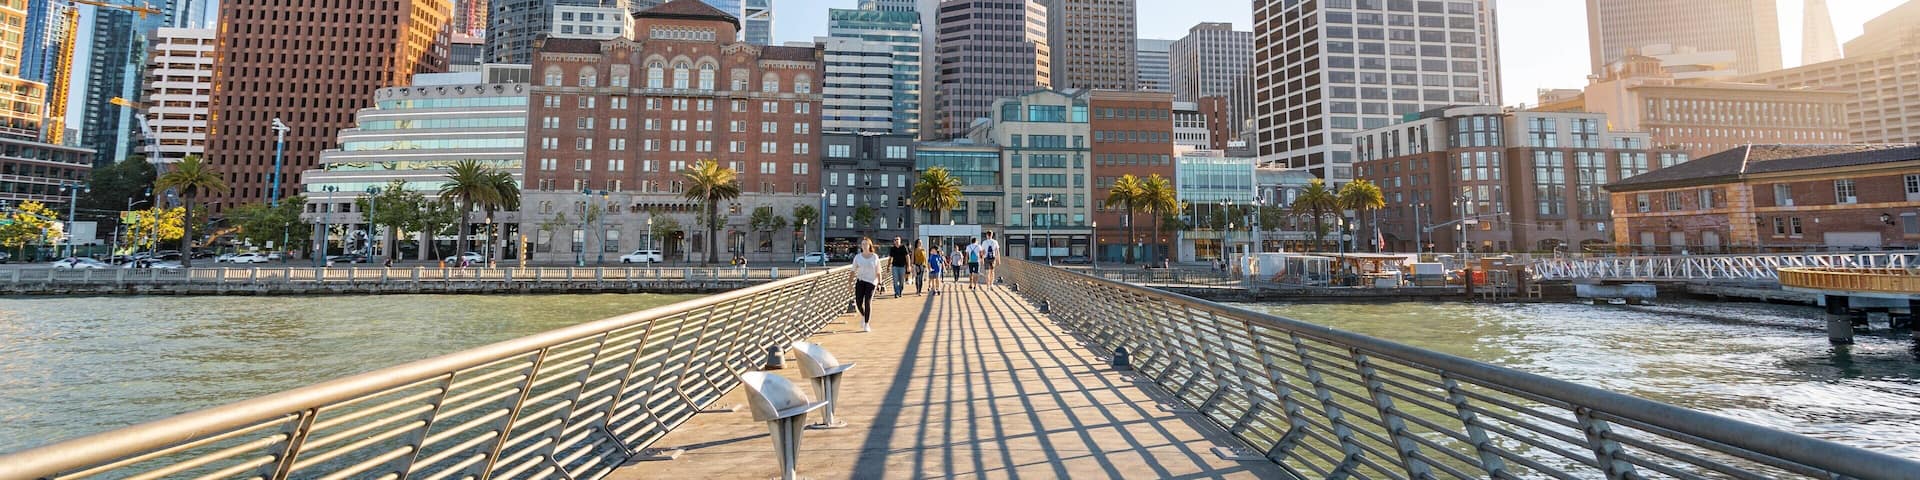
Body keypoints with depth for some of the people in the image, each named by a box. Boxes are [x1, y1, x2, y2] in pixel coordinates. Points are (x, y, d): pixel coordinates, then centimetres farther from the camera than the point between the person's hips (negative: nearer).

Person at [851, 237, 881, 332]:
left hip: (871, 282, -2)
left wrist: (879, 283, -5)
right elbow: (853, 271, 5)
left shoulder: (875, 257, 1)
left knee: (868, 302, -9)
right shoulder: (857, 257, 4)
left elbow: (878, 271, 2)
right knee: (858, 303, -4)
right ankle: (863, 316, 29)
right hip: (860, 281, 2)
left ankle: (867, 324, 1)